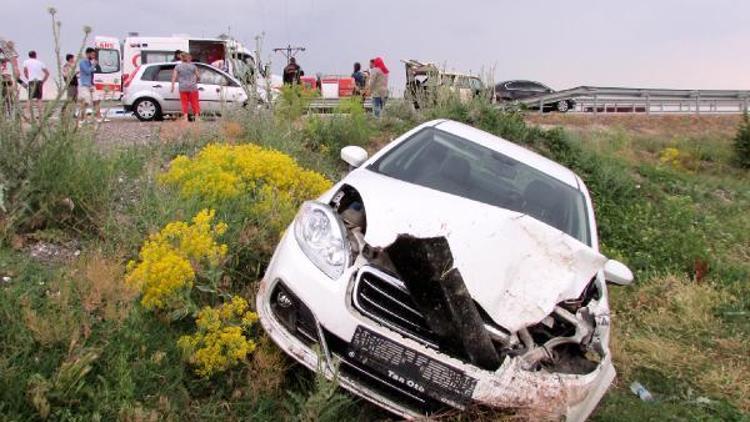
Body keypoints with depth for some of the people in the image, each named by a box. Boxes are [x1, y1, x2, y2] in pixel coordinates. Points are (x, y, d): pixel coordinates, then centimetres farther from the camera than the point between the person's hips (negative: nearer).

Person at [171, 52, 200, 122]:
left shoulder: (177, 66, 3)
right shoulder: (193, 66, 2)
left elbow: (174, 77, -4)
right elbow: (198, 77, 3)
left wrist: (173, 86, -2)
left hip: (182, 88, 1)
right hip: (192, 88, -1)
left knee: (184, 103, 5)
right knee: (195, 102, 8)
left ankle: (185, 117, -1)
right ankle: (197, 116, 7)